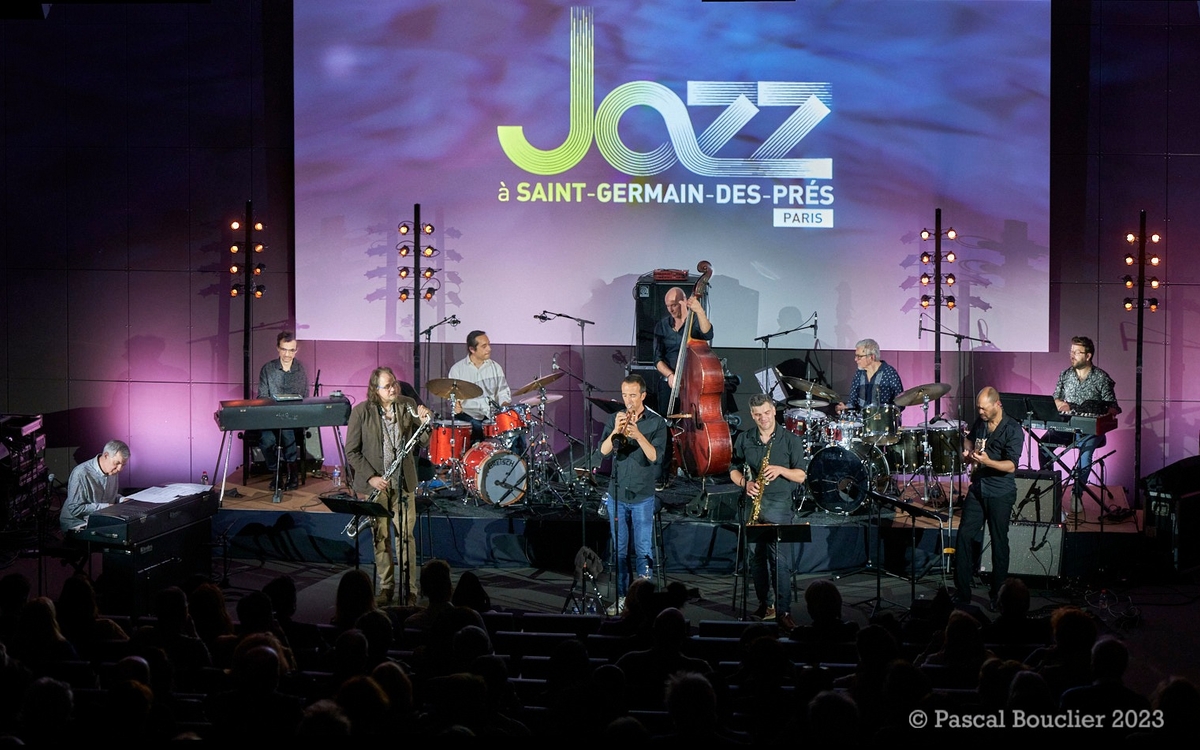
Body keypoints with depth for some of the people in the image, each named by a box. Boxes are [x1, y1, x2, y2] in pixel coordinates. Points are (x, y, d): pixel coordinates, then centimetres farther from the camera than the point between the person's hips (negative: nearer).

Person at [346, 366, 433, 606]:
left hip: (403, 482, 1)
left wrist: (425, 423, -18)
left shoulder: (409, 406, 0)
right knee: (380, 537, 6)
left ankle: (409, 589, 7)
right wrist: (371, 477, -11)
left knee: (406, 535, 0)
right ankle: (386, 587, 18)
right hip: (373, 483, -1)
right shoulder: (361, 411, -7)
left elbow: (424, 442, 2)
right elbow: (351, 451, -4)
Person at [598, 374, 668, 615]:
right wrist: (615, 431, -26)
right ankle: (621, 597, 15)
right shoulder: (613, 419, 4)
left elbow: (655, 456, -15)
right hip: (616, 495, 3)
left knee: (643, 550, 0)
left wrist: (638, 435, -29)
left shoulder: (657, 423, -3)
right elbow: (603, 451, -8)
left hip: (643, 496, -3)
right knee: (619, 550, 8)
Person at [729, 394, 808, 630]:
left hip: (779, 506, -3)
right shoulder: (744, 439, 8)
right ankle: (765, 605, 20)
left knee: (780, 559, -11)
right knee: (756, 556, 7)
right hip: (752, 503, 4)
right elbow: (734, 469, 15)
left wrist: (781, 470, -17)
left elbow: (801, 476, 1)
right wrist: (745, 483, -5)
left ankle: (783, 611, -8)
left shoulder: (790, 440, 0)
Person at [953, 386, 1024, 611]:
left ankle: (998, 596, 15)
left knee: (999, 543, 3)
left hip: (1000, 494, -6)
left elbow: (1011, 466, -20)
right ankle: (962, 594, 5)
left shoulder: (1013, 430, -13)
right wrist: (967, 453, 8)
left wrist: (987, 461, -35)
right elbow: (970, 439, 29)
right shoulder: (980, 423, 6)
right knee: (964, 536, 0)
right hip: (977, 489, 6)